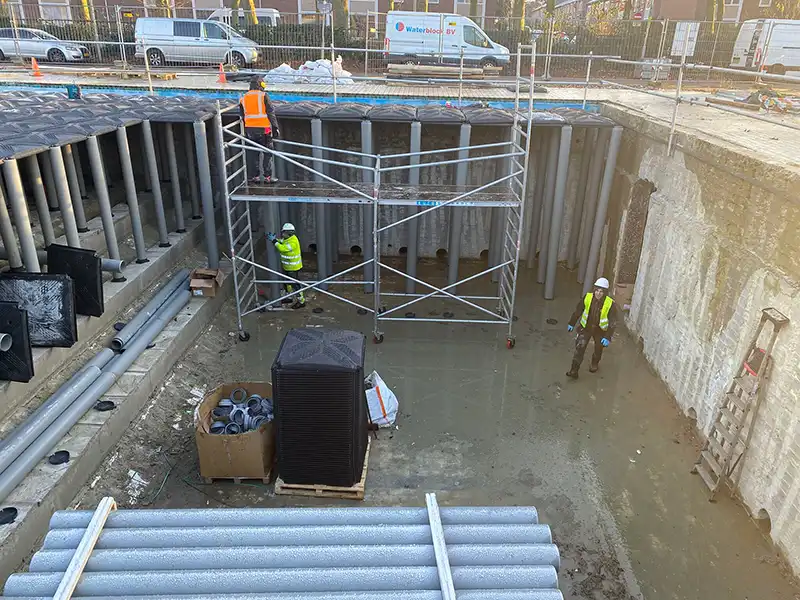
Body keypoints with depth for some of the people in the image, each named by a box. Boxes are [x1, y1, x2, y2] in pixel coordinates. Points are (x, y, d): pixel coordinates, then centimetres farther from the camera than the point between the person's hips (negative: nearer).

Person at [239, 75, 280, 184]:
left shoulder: (244, 98, 9)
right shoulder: (264, 95, -7)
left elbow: (242, 116, 14)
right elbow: (271, 113, -8)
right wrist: (275, 128, -3)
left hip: (249, 129, 5)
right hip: (263, 129, -5)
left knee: (253, 153, 11)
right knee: (268, 153, 3)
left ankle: (254, 176, 15)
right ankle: (267, 177, 3)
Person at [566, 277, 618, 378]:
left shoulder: (610, 304, -25)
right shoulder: (587, 298, -18)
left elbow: (612, 322, -21)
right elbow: (577, 311, -3)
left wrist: (608, 337, -28)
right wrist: (572, 323, 5)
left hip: (600, 330, 0)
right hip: (586, 327, 1)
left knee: (598, 349, 22)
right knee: (580, 347, -8)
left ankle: (595, 364, 52)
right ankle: (574, 371, -3)